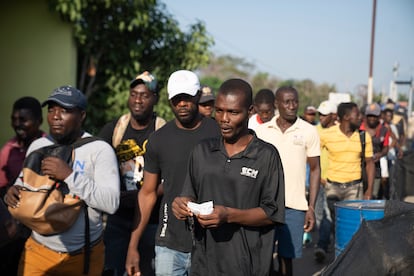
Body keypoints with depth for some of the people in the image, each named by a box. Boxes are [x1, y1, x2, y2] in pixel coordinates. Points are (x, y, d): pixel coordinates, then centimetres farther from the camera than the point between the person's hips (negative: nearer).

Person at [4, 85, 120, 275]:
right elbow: (23, 182, 15)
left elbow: (111, 203, -20)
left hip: (84, 255, -3)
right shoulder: (37, 146, 3)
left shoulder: (100, 150, -12)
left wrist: (70, 175, -26)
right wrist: (14, 191, -7)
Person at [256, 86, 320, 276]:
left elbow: (315, 170, 3)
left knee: (286, 256, 6)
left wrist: (311, 207, -3)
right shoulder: (262, 130, 3)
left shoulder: (309, 131, 0)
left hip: (294, 205, -1)